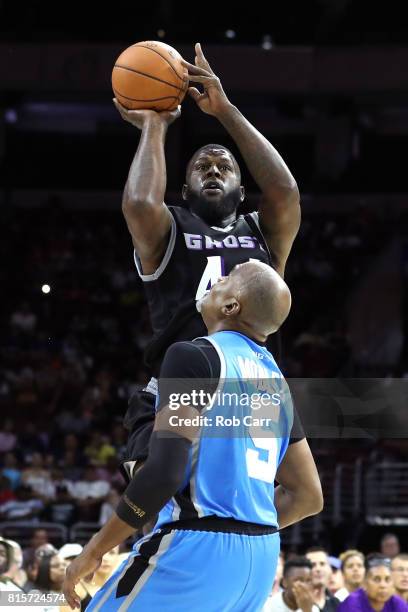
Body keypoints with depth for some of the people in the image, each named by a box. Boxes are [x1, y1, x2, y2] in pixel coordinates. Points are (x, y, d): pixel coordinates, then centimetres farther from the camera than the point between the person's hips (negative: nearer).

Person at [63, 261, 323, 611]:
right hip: (261, 557, 8)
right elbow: (309, 497, 18)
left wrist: (96, 548, -10)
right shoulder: (276, 383, 15)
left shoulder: (193, 357, -10)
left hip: (197, 551, -8)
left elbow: (165, 472, -19)